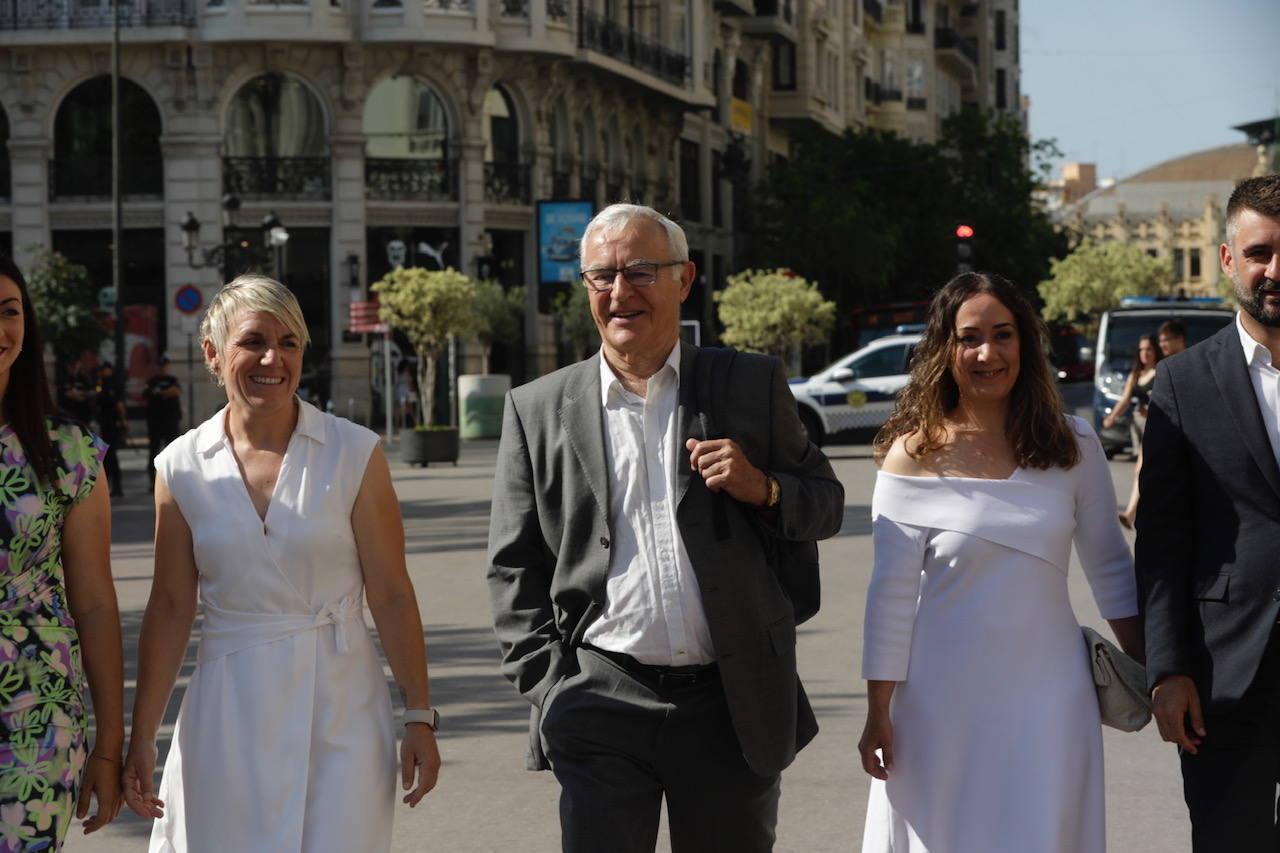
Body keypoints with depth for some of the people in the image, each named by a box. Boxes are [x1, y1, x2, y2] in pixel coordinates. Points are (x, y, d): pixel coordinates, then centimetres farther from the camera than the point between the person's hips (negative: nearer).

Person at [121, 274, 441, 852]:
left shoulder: (354, 454, -3)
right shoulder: (182, 468, 2)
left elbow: (391, 596, -2)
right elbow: (170, 608, 5)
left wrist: (419, 717, -4)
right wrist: (141, 738, 3)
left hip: (337, 712, -1)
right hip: (229, 715, 2)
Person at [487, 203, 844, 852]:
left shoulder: (753, 386, 5)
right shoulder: (539, 410, 5)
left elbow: (827, 504, 11)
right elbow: (515, 569, 6)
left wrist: (763, 488, -11)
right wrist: (548, 693, -2)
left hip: (734, 705, 1)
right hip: (601, 704, -1)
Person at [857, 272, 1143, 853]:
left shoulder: (1073, 445, 0)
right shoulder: (913, 456, -6)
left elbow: (1109, 566, 9)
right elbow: (891, 594, -5)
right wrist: (878, 714, -4)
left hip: (1047, 694, 2)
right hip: (942, 700, -1)